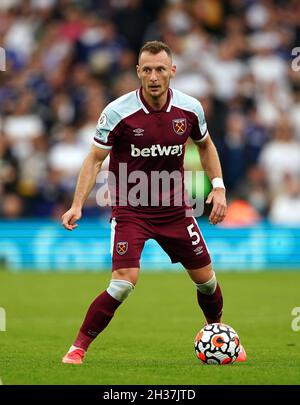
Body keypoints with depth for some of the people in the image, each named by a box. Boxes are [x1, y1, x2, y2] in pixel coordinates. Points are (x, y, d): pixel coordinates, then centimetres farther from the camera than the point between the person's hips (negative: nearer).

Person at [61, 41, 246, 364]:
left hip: (174, 209, 4)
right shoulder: (118, 112, -16)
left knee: (205, 278, 10)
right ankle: (78, 348, -7)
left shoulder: (189, 108, -6)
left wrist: (218, 188, 4)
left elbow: (205, 145, 14)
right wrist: (77, 205, -16)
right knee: (125, 281, -20)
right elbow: (95, 159, -8)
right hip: (129, 209, -4)